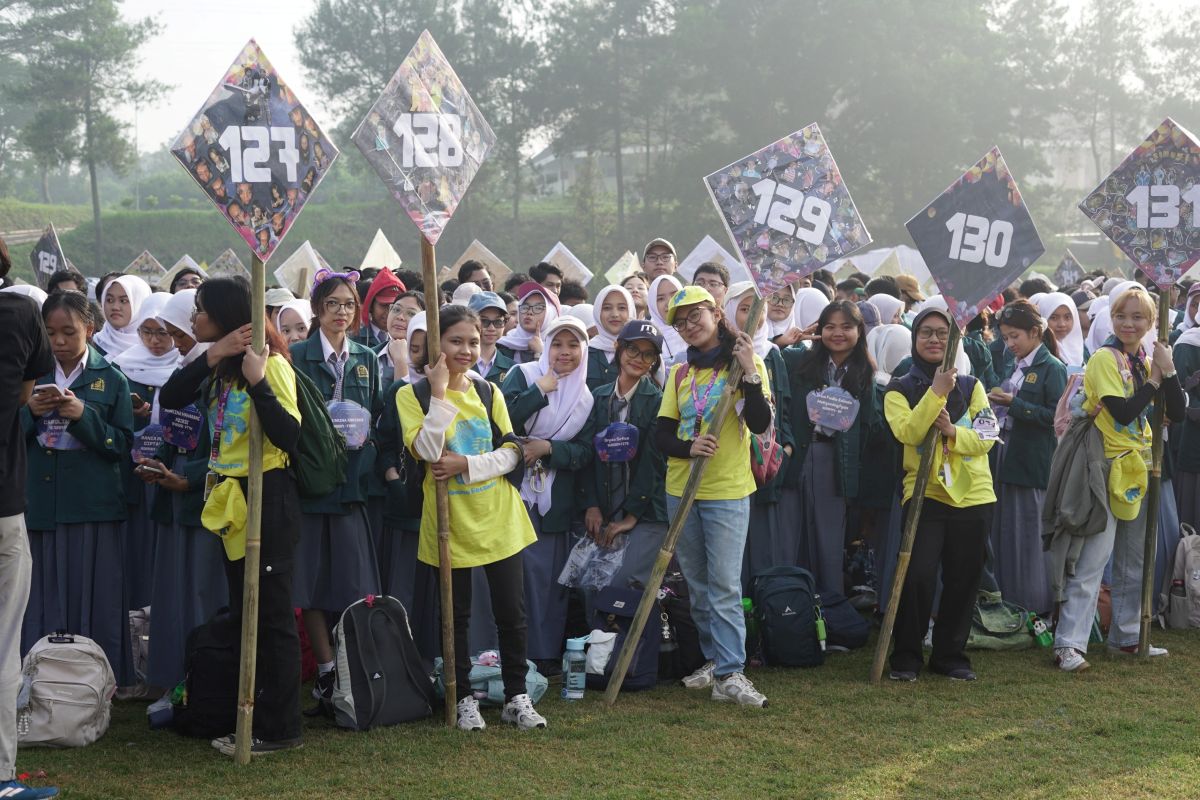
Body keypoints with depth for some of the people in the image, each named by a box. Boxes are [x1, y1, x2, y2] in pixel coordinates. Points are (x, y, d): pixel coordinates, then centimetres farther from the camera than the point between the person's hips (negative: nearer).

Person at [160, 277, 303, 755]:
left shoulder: (271, 364, -13)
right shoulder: (218, 368, 11)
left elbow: (288, 437, -21)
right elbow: (169, 399, -3)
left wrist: (258, 382, -29)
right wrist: (212, 356, -12)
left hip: (268, 497, -8)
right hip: (230, 499, 9)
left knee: (271, 615, -1)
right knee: (244, 614, 14)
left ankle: (281, 728, 6)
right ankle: (254, 720, 23)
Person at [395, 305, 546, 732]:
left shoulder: (489, 392, 8)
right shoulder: (412, 395, -3)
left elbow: (511, 451, 0)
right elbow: (428, 450, -18)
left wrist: (467, 465, -14)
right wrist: (440, 393, -20)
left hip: (500, 520, 3)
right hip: (450, 523, -3)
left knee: (512, 613, 4)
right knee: (456, 616, 7)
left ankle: (517, 697, 16)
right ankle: (465, 699, 20)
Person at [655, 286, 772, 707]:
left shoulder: (748, 364, -3)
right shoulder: (680, 374, 10)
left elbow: (760, 424, -14)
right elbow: (661, 434, 6)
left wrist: (749, 372, -23)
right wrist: (688, 447, -14)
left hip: (728, 491, -5)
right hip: (681, 490, 5)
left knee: (724, 585, -10)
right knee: (697, 585, 11)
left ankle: (730, 675, -10)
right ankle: (715, 659, 23)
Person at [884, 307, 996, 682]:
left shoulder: (970, 386, 10)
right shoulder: (899, 390, 3)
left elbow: (987, 436, -1)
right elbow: (907, 432, -16)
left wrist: (953, 432, -19)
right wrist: (937, 392, -22)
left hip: (972, 494, 3)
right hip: (924, 492, -3)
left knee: (963, 580, 6)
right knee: (918, 575, -13)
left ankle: (950, 655, 20)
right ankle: (906, 657, 1)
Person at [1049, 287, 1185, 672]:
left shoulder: (1147, 362, 10)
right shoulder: (1105, 358, -11)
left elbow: (1177, 412, 2)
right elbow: (1122, 412, -23)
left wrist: (1168, 370, -10)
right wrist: (1155, 379, -15)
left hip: (1137, 470, 8)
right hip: (1107, 467, -8)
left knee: (1133, 562, 15)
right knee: (1094, 558, -13)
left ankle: (1126, 637, 26)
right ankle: (1069, 644, -14)